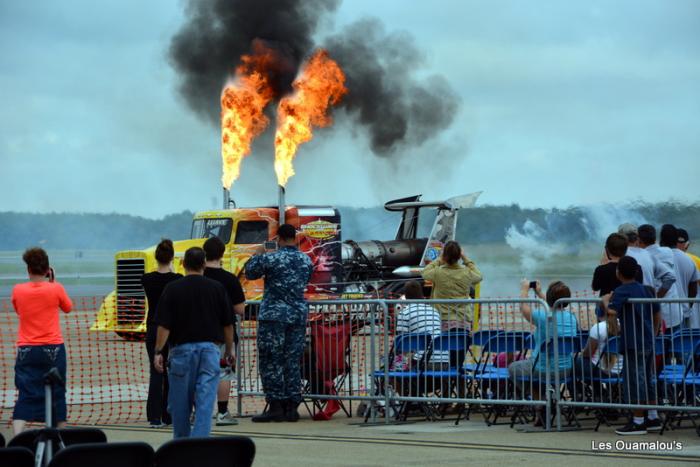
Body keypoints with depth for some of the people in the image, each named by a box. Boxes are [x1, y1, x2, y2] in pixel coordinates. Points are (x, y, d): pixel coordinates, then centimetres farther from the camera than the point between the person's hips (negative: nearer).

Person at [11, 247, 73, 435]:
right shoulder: (55, 289, -7)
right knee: (57, 394, 12)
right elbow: (68, 308, 11)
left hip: (26, 349, 1)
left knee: (26, 396, -2)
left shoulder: (17, 291, -2)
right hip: (53, 349, -1)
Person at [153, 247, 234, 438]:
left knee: (180, 402, 11)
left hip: (182, 348, -1)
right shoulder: (216, 288, 2)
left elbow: (164, 325, -7)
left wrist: (158, 351, -2)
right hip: (210, 348, 1)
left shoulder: (173, 289, -3)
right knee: (205, 401, -3)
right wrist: (229, 349, 17)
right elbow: (227, 324, 6)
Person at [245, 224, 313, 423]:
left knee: (270, 362, -1)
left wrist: (257, 255, 21)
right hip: (299, 315, 5)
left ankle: (275, 405, -6)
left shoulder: (271, 258, -10)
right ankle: (292, 407, 8)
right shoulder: (306, 260, 6)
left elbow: (250, 273, 4)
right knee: (293, 361, 8)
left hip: (274, 315, -5)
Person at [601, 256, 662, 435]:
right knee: (647, 380, 16)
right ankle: (653, 418, 22)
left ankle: (638, 422, 1)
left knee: (635, 381, -2)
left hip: (633, 344, -8)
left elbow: (611, 311, -30)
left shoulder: (621, 291, -12)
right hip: (648, 343, 8)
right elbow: (657, 314, 18)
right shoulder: (644, 289, 12)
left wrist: (606, 300, -10)